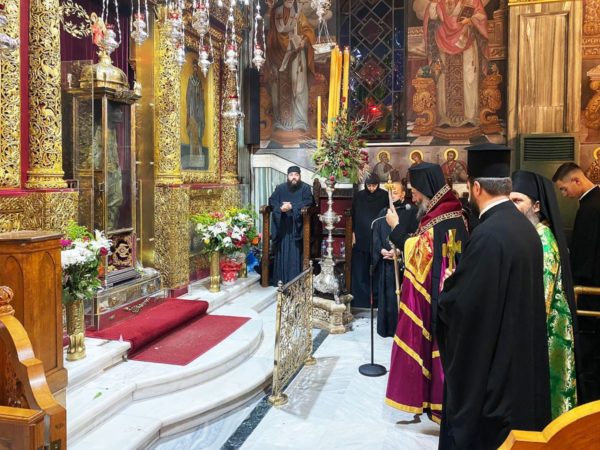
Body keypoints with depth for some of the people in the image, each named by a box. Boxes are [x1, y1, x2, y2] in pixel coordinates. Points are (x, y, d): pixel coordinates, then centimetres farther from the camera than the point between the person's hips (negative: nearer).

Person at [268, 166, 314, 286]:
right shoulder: (280, 188, 12)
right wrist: (280, 207, -16)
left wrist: (291, 206, -18)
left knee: (296, 253, -7)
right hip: (282, 226, 3)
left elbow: (308, 202, -10)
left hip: (297, 226, -2)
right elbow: (271, 201, 5)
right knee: (282, 253, 0)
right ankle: (280, 279, 6)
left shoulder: (305, 188, 3)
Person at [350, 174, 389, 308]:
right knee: (360, 269, 2)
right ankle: (360, 299, 10)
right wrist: (353, 233, 2)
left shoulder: (385, 196, -2)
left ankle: (376, 296, 11)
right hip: (361, 237, 1)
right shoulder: (359, 196, 3)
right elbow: (353, 215, 7)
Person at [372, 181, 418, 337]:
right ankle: (387, 327, 16)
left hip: (403, 260, -4)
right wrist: (381, 250, -9)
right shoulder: (383, 212, 13)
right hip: (385, 260, 4)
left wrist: (398, 251, -17)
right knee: (386, 293, 7)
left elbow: (413, 235, -8)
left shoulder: (411, 211, 0)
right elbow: (376, 234, 8)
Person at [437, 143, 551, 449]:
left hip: (489, 360, -9)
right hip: (521, 356, 9)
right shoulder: (525, 226, 3)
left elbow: (459, 301, -23)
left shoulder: (488, 235, -25)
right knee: (514, 424, 22)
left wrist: (443, 297, -2)